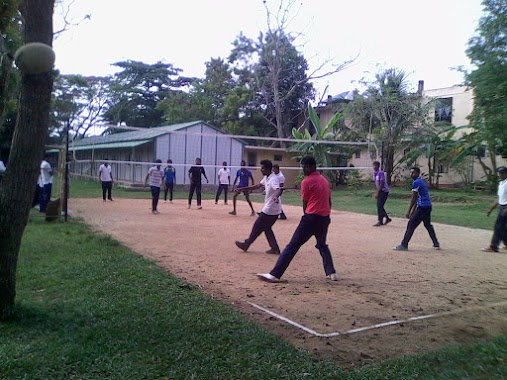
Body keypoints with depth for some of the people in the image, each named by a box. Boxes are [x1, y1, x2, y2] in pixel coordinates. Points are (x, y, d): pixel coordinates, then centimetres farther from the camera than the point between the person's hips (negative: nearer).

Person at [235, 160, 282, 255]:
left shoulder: (273, 179, -20)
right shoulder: (266, 178, 10)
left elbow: (278, 189, -37)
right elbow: (257, 186, 20)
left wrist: (276, 196, -59)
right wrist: (242, 189, 20)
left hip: (269, 210, -9)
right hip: (273, 210, 9)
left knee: (257, 227, 4)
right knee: (267, 228, 16)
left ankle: (246, 244, 17)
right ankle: (275, 248, 14)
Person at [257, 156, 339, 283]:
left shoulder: (306, 182, -6)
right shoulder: (325, 180, 15)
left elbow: (305, 204, -1)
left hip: (312, 217, -7)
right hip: (325, 218, 7)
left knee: (292, 246, -9)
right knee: (322, 245, 27)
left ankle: (275, 274, -12)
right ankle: (331, 273, 19)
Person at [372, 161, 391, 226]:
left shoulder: (381, 173, -16)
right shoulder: (374, 173, 9)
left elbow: (382, 184, -20)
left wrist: (377, 193, -22)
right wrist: (375, 192, 11)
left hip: (384, 191, -8)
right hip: (379, 191, 8)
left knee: (379, 206, -11)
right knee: (379, 206, 10)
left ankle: (380, 221, -7)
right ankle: (387, 218, 24)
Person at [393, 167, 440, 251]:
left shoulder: (416, 182, -12)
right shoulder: (422, 181, 17)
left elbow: (414, 198, -15)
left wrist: (408, 211, -14)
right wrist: (413, 210, 22)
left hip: (422, 207, -10)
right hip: (428, 206, 10)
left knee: (411, 224, -8)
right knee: (428, 225, 24)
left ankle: (404, 245, -8)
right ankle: (436, 244, 31)